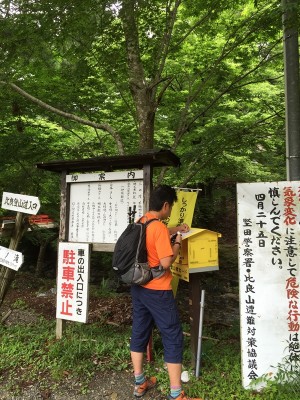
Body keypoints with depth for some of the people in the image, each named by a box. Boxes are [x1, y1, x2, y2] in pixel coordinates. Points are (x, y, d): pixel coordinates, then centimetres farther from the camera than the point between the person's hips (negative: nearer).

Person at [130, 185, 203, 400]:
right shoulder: (159, 227, -22)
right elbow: (166, 262, -24)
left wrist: (174, 230, 26)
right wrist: (178, 242, -10)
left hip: (139, 287, 9)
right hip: (157, 291, -9)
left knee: (139, 332, 18)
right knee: (173, 338, 5)